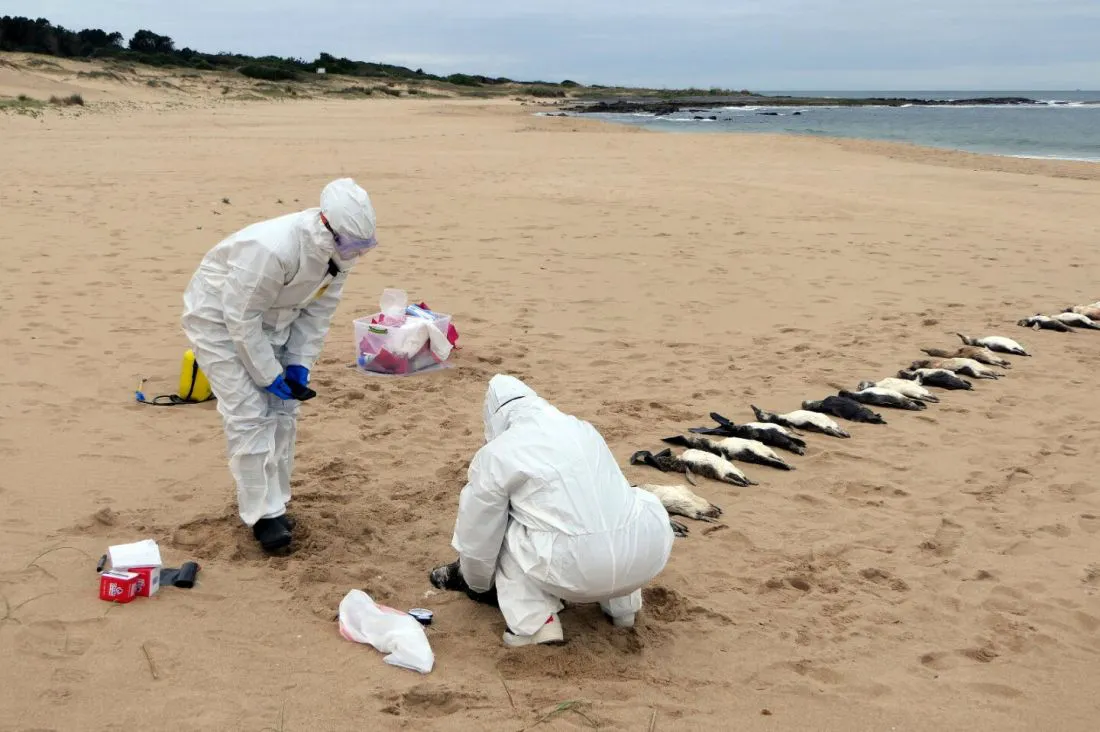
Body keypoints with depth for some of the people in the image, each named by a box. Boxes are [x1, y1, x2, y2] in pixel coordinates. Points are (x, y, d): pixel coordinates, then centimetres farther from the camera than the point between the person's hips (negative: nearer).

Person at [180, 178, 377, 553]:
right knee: (248, 415, -11)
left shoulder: (338, 252, -17)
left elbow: (318, 312, -4)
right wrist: (270, 375, -21)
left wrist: (299, 365, -9)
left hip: (270, 319, 7)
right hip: (219, 317, -7)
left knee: (282, 410, 8)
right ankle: (263, 514, -2)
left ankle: (272, 501, 21)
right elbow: (241, 317, -30)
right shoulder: (271, 249, -40)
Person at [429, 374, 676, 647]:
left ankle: (535, 621, 10)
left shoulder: (494, 455, 7)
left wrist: (478, 585, 37)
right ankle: (622, 605, 30)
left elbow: (478, 536, 16)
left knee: (505, 530, 22)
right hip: (650, 552, 5)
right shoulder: (582, 429, 24)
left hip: (578, 568, -4)